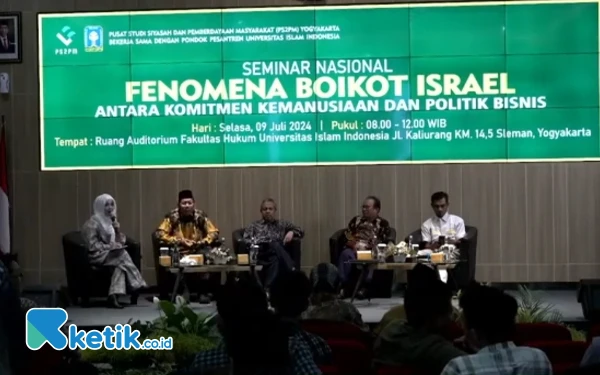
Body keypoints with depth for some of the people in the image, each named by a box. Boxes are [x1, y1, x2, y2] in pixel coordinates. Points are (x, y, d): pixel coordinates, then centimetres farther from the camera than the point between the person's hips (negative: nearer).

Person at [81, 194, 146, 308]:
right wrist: (111, 246, -21)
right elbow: (92, 246, -14)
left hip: (112, 254, 6)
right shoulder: (93, 223, -7)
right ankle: (135, 289, -29)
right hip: (98, 256, -6)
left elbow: (121, 241, 13)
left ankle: (114, 296, -37)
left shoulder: (111, 220, 15)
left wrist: (118, 231, -6)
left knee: (121, 264, -30)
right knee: (123, 256, -31)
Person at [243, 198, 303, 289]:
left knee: (275, 260, -37)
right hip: (260, 253, -2)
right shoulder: (254, 225, 26)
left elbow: (300, 231, 23)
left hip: (278, 252, 2)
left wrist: (291, 232, 0)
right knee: (276, 246, -36)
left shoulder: (282, 224, 28)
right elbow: (245, 241, 11)